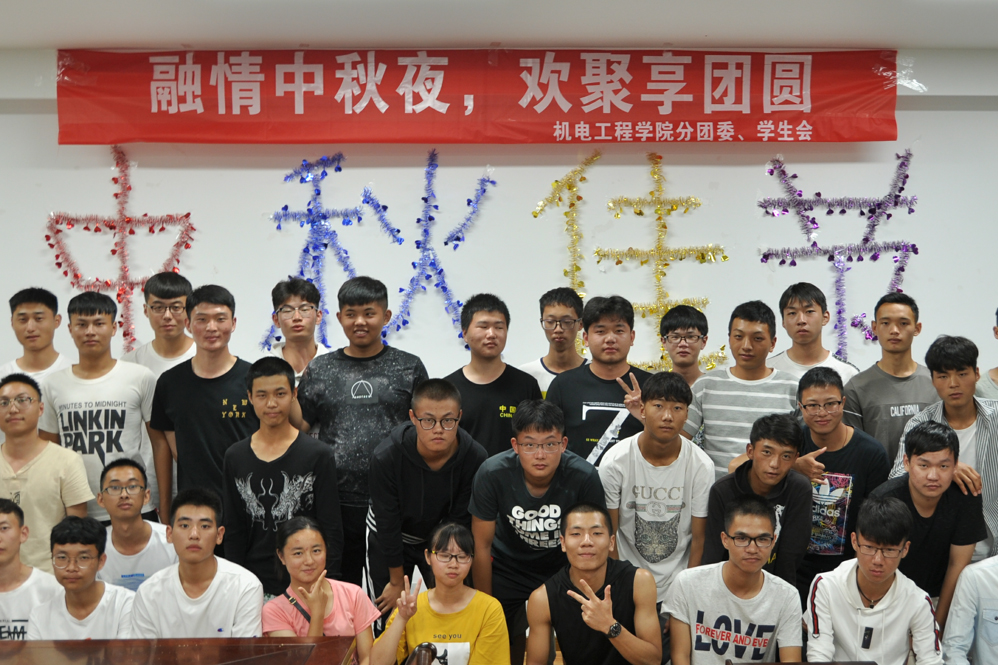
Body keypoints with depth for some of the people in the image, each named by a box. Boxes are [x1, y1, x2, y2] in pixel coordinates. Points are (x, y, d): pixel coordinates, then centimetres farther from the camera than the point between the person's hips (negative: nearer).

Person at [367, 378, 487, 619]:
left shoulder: (475, 457, -25)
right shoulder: (386, 457, -30)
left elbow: (460, 521, -14)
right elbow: (388, 526, -19)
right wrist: (397, 582, -10)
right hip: (389, 540, -2)